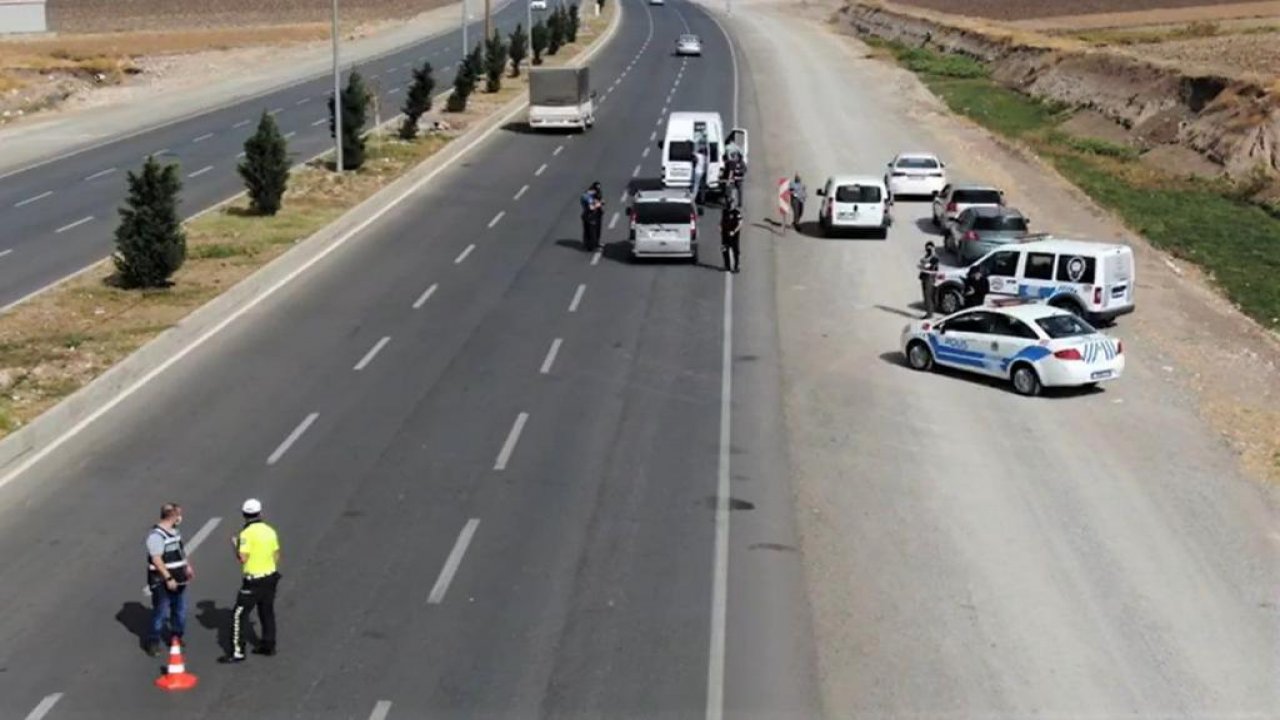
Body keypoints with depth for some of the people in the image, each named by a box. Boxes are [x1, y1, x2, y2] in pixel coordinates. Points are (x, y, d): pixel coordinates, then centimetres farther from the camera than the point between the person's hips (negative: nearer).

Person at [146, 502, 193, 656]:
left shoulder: (175, 531, 9)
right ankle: (154, 642, 7)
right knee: (161, 612, -4)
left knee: (180, 609, 17)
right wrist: (168, 578, -26)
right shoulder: (156, 535, -22)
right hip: (162, 582, -9)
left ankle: (176, 636, 33)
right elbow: (157, 560, -25)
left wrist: (188, 566, 25)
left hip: (177, 580, 9)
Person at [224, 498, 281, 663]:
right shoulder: (270, 530, 4)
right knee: (267, 612, 19)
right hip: (270, 577, 7)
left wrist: (235, 545, -2)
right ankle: (268, 646, 28)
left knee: (239, 614, -1)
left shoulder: (247, 533, -17)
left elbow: (242, 558, -19)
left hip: (254, 580, -7)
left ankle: (238, 652, -4)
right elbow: (276, 555, 10)